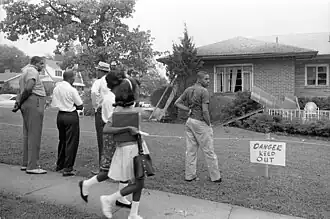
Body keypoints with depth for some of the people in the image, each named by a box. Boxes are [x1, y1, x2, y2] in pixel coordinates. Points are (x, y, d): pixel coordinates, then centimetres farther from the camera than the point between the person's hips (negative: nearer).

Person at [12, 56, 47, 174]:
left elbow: (21, 91, 21)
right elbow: (28, 89, -22)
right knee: (34, 135, -9)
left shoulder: (25, 72, 25)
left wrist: (18, 103, 8)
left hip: (27, 105, 10)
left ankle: (26, 163, 20)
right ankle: (32, 166, -7)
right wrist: (19, 103, -12)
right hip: (34, 104, -10)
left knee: (27, 135, 13)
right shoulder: (33, 71, -8)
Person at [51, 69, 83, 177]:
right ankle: (68, 169, 3)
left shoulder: (56, 88, 6)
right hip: (71, 116, -7)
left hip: (60, 115, 7)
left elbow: (54, 104, 13)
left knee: (62, 140, 20)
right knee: (71, 142, 1)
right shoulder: (72, 90, -14)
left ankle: (59, 165, 31)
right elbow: (80, 106, -10)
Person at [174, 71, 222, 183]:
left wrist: (189, 109, 7)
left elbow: (177, 103, 10)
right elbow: (205, 111, -19)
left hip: (190, 121, 7)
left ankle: (189, 175, 17)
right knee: (209, 151, 3)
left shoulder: (188, 90, 9)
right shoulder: (204, 91, -14)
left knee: (190, 150, 11)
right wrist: (209, 125, -8)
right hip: (201, 122, -7)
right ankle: (215, 177, 13)